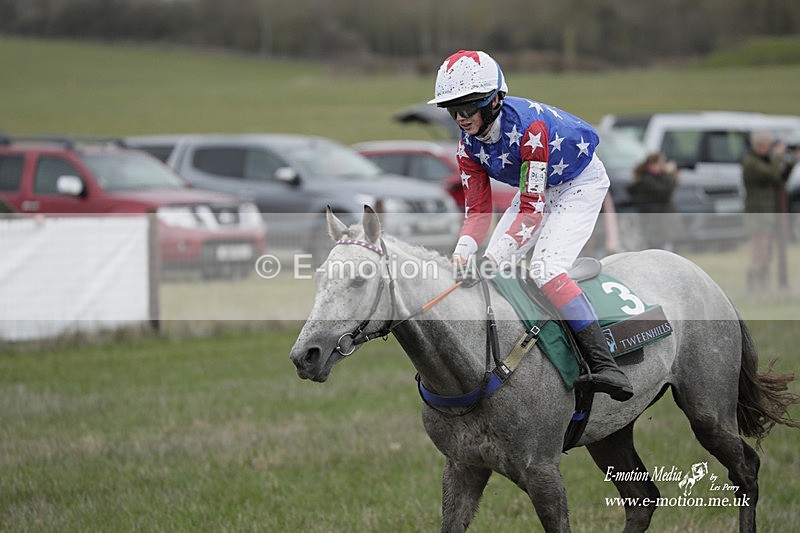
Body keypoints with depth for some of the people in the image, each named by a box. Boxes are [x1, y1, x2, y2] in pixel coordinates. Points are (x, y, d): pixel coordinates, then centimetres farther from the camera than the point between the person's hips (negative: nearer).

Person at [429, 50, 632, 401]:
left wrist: (497, 255, -44)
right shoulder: (469, 147, -12)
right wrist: (462, 253, -29)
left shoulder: (529, 126, -35)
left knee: (545, 268, -26)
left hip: (581, 183, -8)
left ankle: (605, 366, -33)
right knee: (489, 268, -3)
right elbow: (478, 210, -10)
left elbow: (532, 209, -35)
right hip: (537, 188, 8)